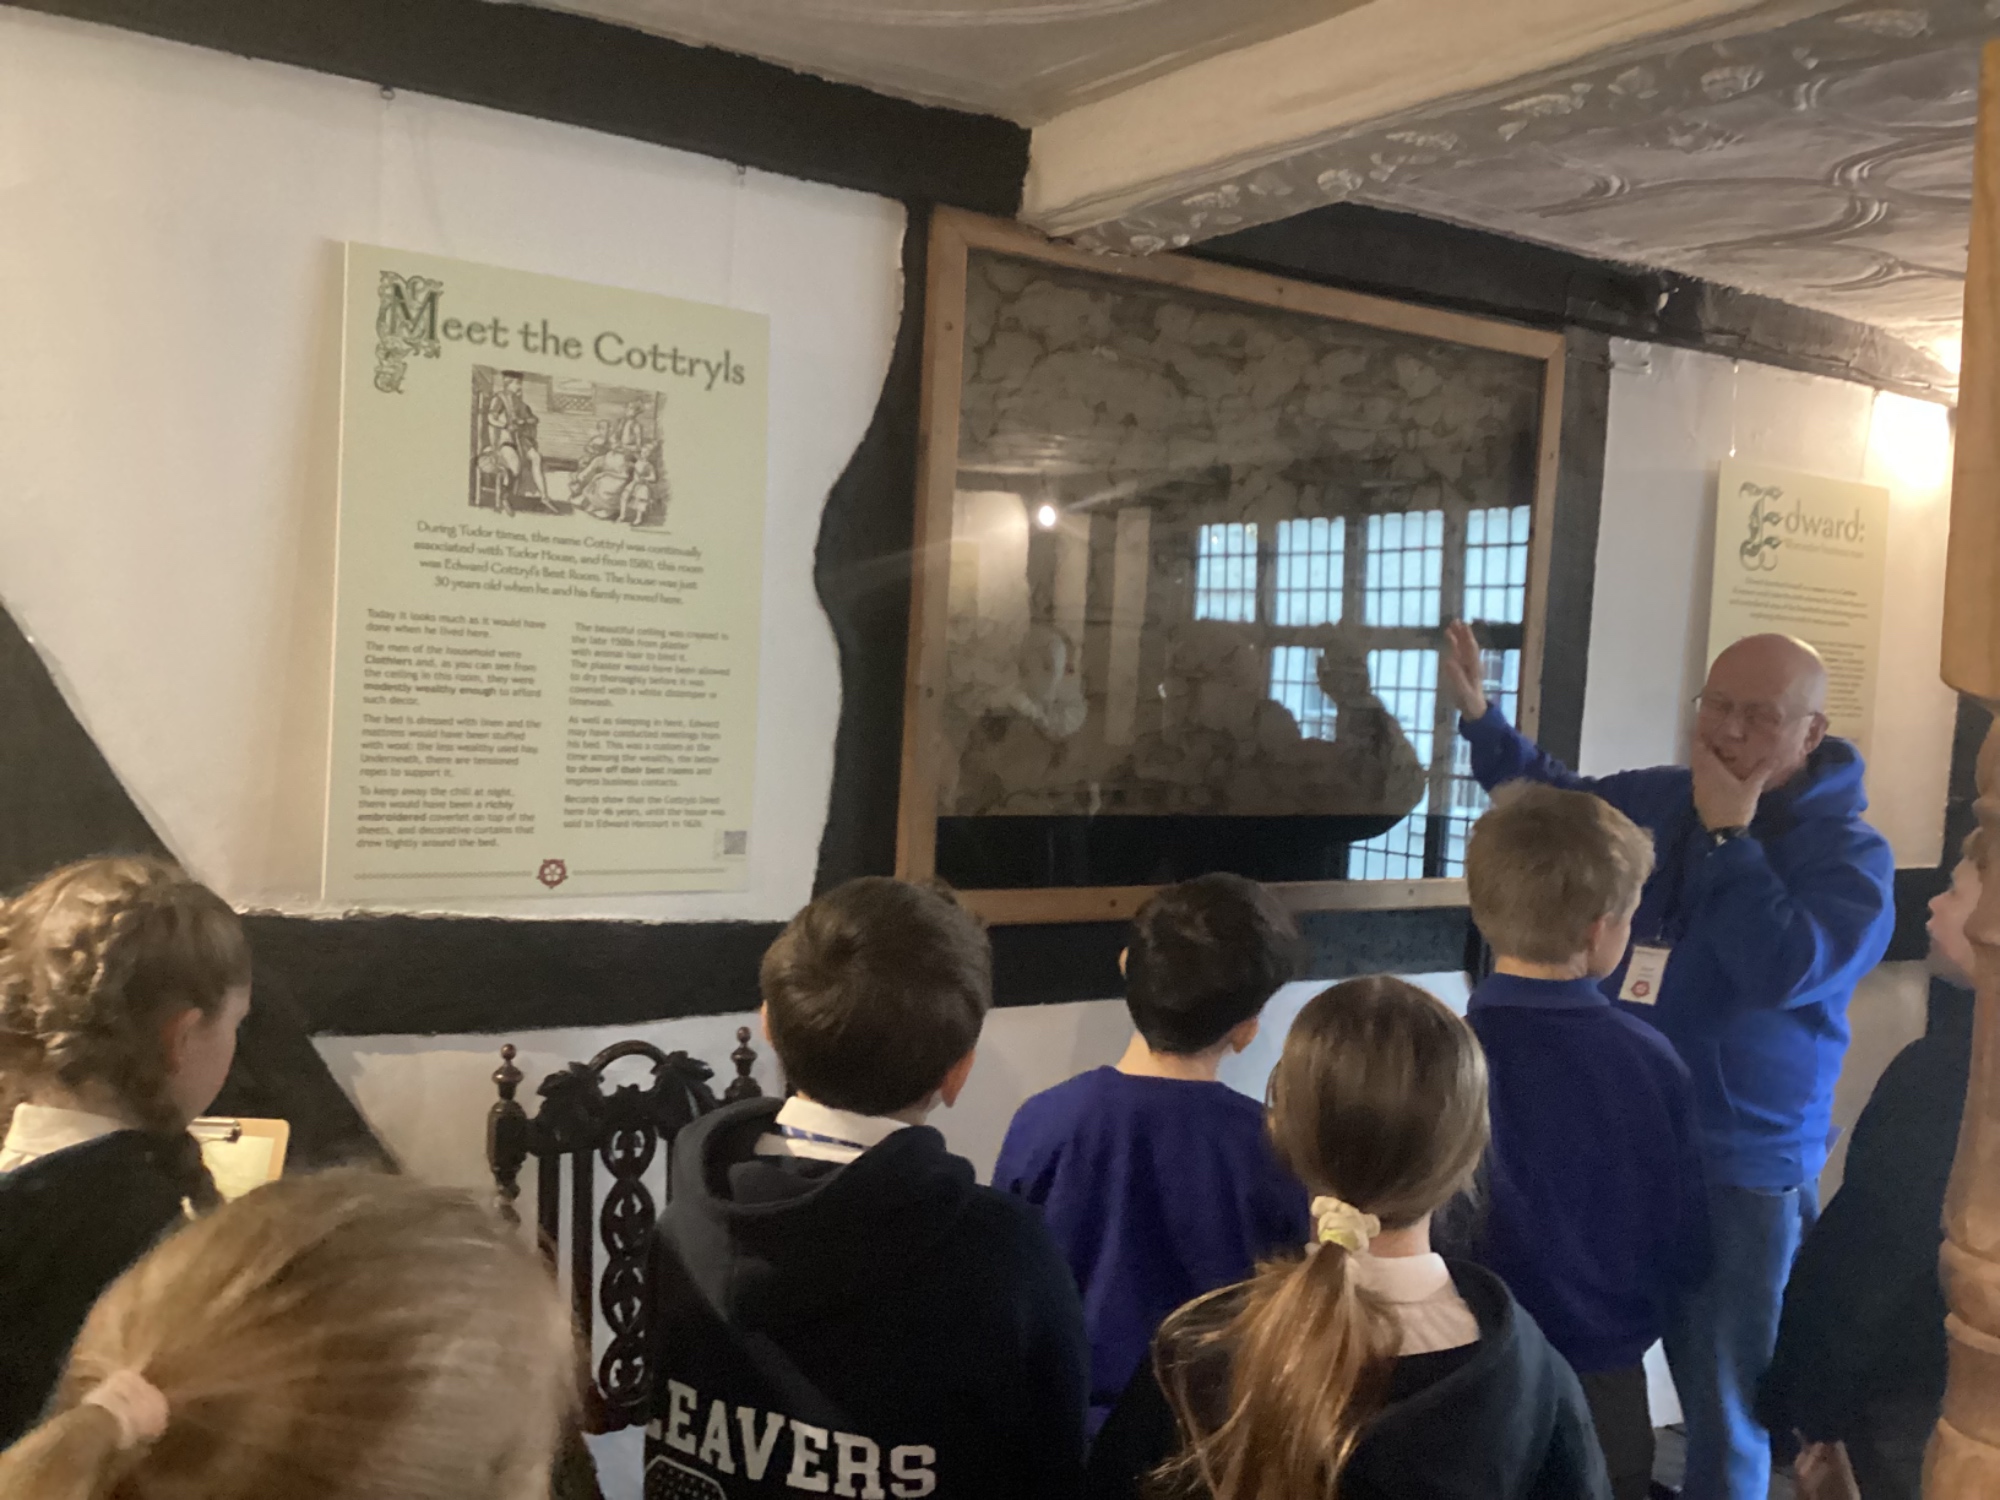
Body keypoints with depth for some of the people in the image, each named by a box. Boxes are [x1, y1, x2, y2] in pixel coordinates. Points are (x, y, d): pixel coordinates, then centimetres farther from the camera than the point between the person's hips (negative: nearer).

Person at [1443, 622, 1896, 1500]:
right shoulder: (1659, 798, 2)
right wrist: (1478, 715, 10)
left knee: (1724, 1400, 8)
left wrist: (1728, 835, -24)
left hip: (1741, 1173, -5)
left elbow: (1782, 970, -30)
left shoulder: (1849, 852, -13)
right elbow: (1555, 800, 22)